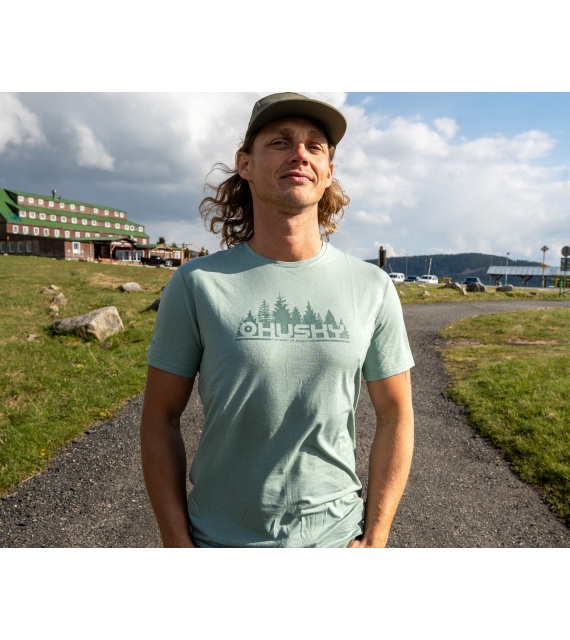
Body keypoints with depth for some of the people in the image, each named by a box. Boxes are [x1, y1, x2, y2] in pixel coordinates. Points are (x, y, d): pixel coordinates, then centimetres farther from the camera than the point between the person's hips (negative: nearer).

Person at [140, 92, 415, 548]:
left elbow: (395, 415, -2)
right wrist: (177, 542, -7)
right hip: (220, 537, 0)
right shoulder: (196, 284, -11)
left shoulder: (373, 287, -7)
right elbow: (161, 417, -5)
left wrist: (373, 540, -4)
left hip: (335, 536, 1)